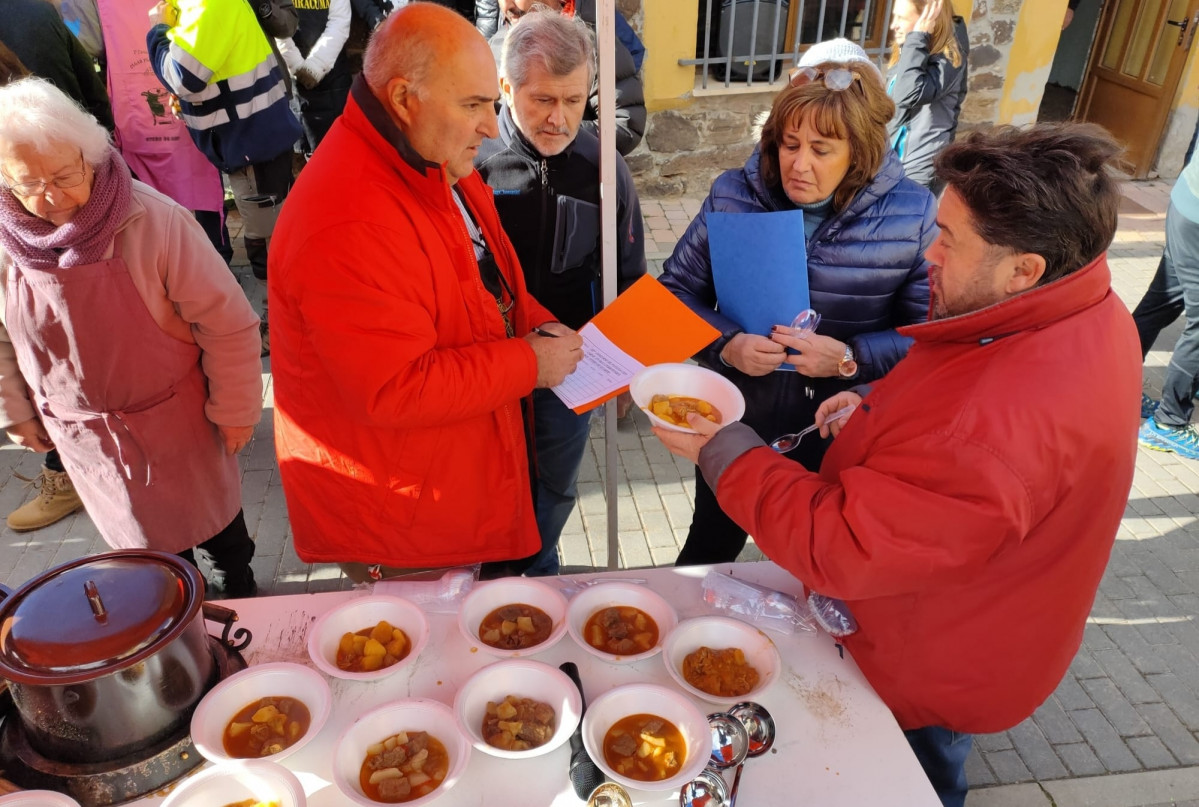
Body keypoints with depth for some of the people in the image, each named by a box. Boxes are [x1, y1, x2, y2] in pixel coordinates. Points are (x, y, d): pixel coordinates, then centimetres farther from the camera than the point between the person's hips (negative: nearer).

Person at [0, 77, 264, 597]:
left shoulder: (154, 219, -26)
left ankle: (238, 586, 47)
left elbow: (225, 321, -20)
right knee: (141, 534, 21)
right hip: (83, 434, 3)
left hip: (175, 416, -3)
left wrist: (234, 410, -14)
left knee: (212, 511, 20)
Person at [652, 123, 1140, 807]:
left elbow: (836, 550, -37)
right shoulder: (1086, 312, -11)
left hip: (928, 671, -8)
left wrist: (721, 450, -27)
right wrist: (880, 407, -7)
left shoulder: (997, 429, -44)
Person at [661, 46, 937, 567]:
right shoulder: (733, 195, -9)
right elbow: (676, 290, -4)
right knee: (712, 543, 23)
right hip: (736, 416, 1)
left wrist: (851, 358, -26)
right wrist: (726, 344, -22)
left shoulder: (912, 215, -12)